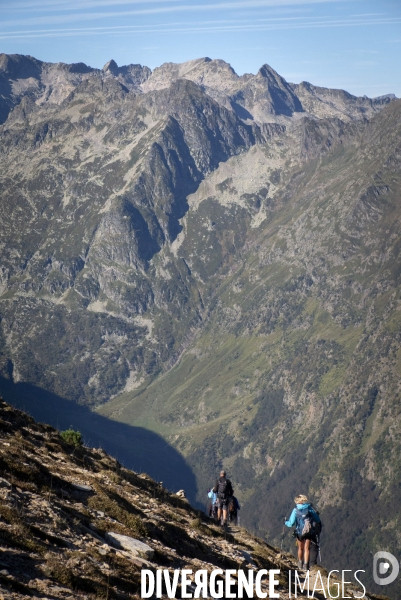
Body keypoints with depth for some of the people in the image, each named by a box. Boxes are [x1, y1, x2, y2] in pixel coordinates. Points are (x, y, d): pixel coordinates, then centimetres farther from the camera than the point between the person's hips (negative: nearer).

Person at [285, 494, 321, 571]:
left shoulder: (296, 510, -6)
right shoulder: (310, 508, -1)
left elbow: (291, 523, -8)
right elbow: (318, 520, 3)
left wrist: (286, 522, 13)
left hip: (300, 532, 0)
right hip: (309, 531, 0)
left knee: (300, 548, 18)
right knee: (307, 548, 8)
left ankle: (300, 564, 34)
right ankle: (306, 565, -1)